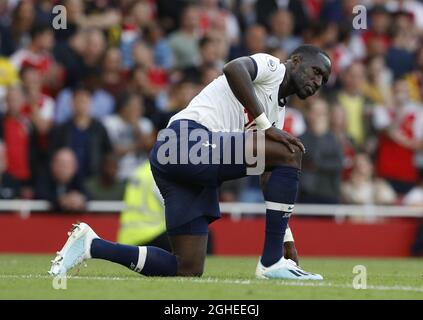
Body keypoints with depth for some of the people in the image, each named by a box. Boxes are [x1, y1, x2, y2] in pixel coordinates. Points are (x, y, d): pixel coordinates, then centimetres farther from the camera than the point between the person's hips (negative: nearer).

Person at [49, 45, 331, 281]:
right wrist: (266, 125, -18)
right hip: (189, 140, -10)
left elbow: (275, 186, 29)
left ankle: (90, 245, 9)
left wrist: (285, 238, 23)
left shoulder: (277, 110, 30)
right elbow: (234, 69, -20)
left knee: (189, 271, 4)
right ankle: (272, 263, -15)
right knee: (290, 153, -16)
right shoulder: (271, 65, 5)